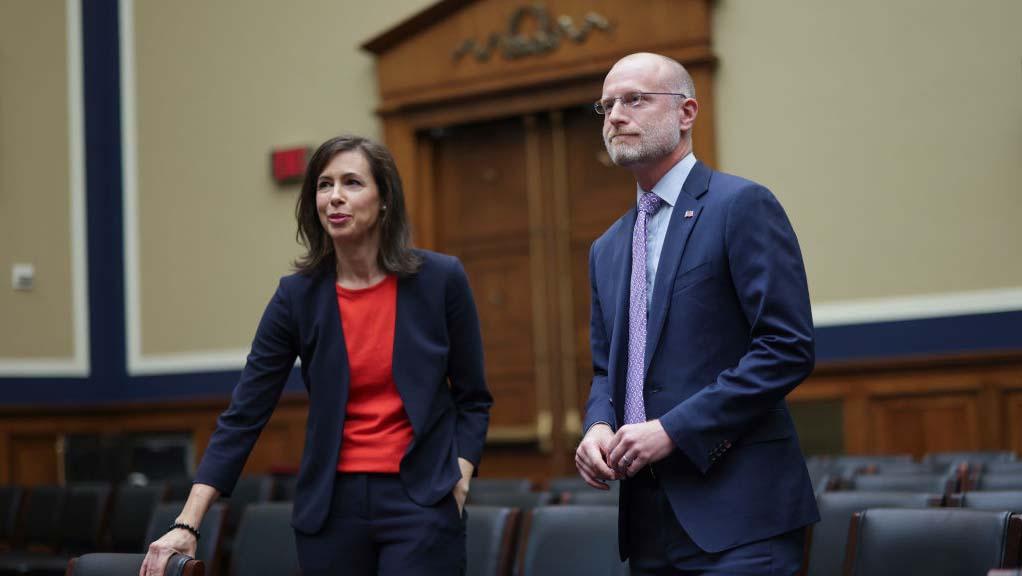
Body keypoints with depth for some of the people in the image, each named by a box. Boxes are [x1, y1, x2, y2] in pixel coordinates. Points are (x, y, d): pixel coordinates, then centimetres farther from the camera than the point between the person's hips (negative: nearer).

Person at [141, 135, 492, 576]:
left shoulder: (441, 279, -4)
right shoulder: (298, 295, -2)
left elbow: (472, 400, 6)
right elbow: (244, 415, -3)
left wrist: (457, 484, -7)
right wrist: (186, 524, -9)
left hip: (420, 505, -2)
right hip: (331, 507, 2)